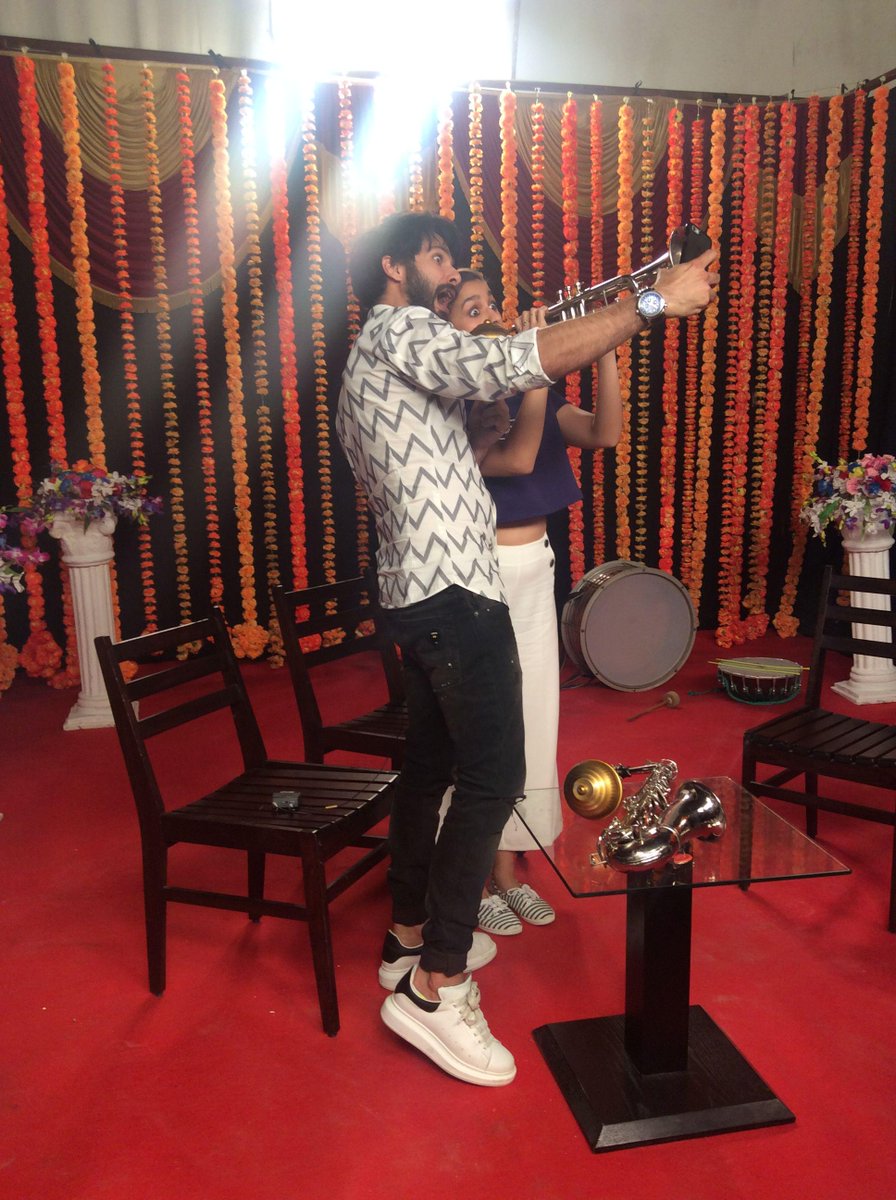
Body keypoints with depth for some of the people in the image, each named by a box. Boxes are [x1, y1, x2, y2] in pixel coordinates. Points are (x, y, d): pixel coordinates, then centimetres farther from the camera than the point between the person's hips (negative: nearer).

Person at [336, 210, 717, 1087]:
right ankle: (433, 988, -5)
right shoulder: (401, 331, -9)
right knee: (493, 777, -10)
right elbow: (518, 364, -24)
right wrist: (657, 301, -19)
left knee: (431, 765, 16)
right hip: (454, 591, -11)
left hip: (413, 594, 11)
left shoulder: (368, 362, 24)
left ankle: (410, 934, 28)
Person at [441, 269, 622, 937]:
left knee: (532, 721, 13)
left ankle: (508, 870, 29)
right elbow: (517, 458, -24)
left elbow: (603, 435, -1)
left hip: (535, 569, 7)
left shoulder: (519, 390, 9)